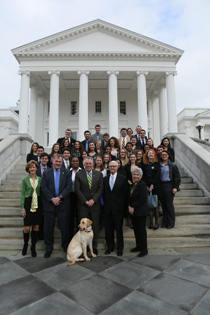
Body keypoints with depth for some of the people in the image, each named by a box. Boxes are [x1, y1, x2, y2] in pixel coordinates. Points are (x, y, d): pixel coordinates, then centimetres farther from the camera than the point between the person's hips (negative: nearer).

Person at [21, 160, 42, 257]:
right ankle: (25, 244, 28)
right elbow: (22, 194, 0)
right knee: (27, 227, 0)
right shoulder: (25, 180, 0)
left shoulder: (40, 179, 5)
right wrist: (22, 208, -5)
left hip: (38, 204, 2)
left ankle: (33, 246, 23)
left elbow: (42, 192, 8)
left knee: (36, 226, 6)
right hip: (28, 203, -2)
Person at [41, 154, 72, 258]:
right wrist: (52, 199, -12)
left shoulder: (66, 172, 5)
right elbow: (43, 187, -2)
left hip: (63, 203, -1)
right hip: (50, 203, 1)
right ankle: (48, 248, 26)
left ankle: (66, 246, 25)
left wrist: (59, 197, -14)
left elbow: (69, 186, -4)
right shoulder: (46, 173, 7)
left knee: (64, 226, 6)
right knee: (48, 227, 8)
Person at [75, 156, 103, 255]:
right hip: (82, 204, -1)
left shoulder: (99, 174, 6)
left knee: (95, 226, 7)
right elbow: (77, 189, -2)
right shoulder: (79, 174, 2)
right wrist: (85, 201, -9)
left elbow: (100, 188, 2)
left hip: (95, 204, 1)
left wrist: (93, 200, -9)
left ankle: (94, 247, 21)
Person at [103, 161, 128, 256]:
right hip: (107, 209, 3)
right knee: (108, 229, 12)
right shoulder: (105, 179, 8)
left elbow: (125, 194, -3)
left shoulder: (123, 178, -3)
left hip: (118, 208, -3)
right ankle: (110, 246, 30)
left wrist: (124, 206, -6)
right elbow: (104, 193, 9)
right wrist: (105, 204, 3)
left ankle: (120, 248, 25)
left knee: (119, 229, 7)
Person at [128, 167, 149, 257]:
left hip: (141, 212, -7)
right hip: (133, 211, 7)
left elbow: (142, 199, -18)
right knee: (136, 229, 14)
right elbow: (130, 197, 14)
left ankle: (144, 249, 14)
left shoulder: (142, 185, -13)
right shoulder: (132, 185, 11)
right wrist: (129, 206, -1)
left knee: (141, 229, 1)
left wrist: (133, 208, -14)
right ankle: (138, 246, 28)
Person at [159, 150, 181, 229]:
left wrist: (175, 187, -10)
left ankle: (171, 223, 10)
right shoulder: (159, 165, 9)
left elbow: (177, 177, -2)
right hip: (160, 186, 4)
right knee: (163, 205, 9)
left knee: (169, 204, -2)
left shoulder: (172, 165, 0)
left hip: (169, 185, -3)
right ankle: (165, 222, 20)